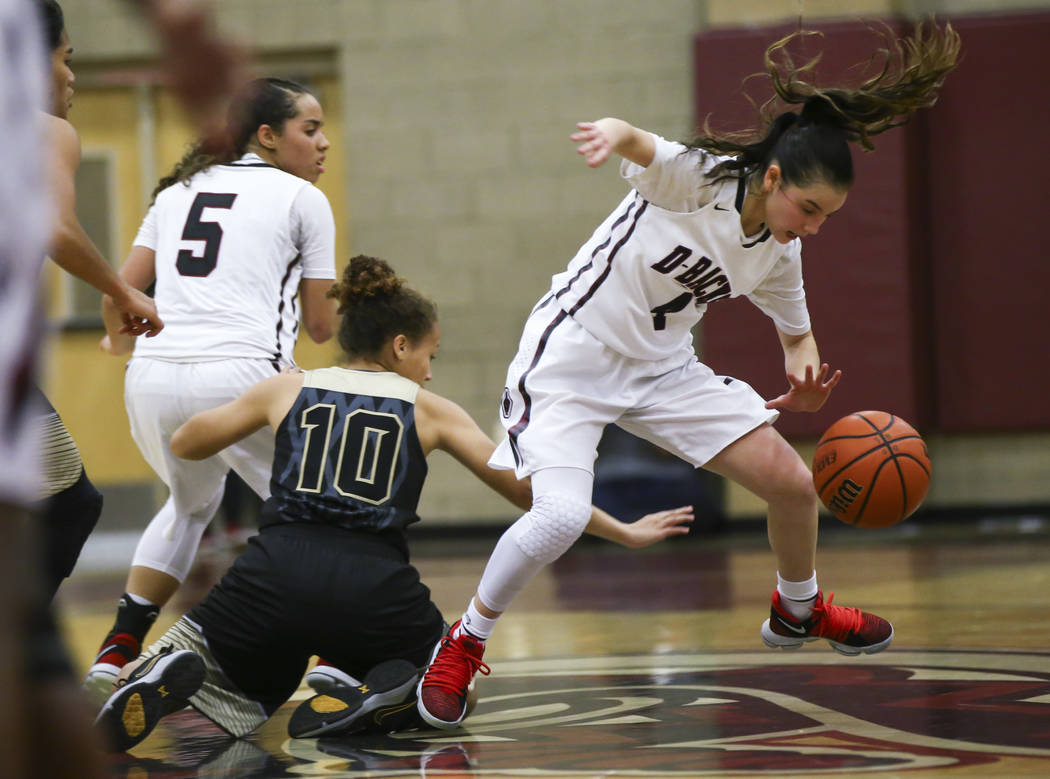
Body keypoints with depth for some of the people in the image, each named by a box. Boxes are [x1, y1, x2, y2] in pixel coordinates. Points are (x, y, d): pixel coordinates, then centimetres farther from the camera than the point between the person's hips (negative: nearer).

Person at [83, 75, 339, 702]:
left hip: (154, 378, 5)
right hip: (238, 374, -5)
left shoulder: (180, 190, 21)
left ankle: (116, 654, 22)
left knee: (192, 503, 31)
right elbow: (320, 326, 10)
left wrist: (120, 339, 40)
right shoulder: (302, 199, 8)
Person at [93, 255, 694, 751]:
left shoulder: (286, 391, 16)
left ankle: (172, 673, -12)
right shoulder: (430, 411, 14)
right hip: (374, 589, -1)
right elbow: (528, 489, 16)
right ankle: (386, 693, -9)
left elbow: (183, 446, 28)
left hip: (277, 575, 1)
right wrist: (624, 534, 25)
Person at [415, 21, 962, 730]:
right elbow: (636, 145, -42)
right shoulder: (697, 177, -22)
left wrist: (803, 380, -10)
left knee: (793, 482, 1)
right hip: (572, 354, -7)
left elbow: (797, 332, 15)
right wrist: (617, 134, -69)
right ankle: (462, 645, -4)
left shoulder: (779, 254, -1)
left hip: (663, 368, 7)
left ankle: (798, 611, 31)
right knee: (562, 516, -28)